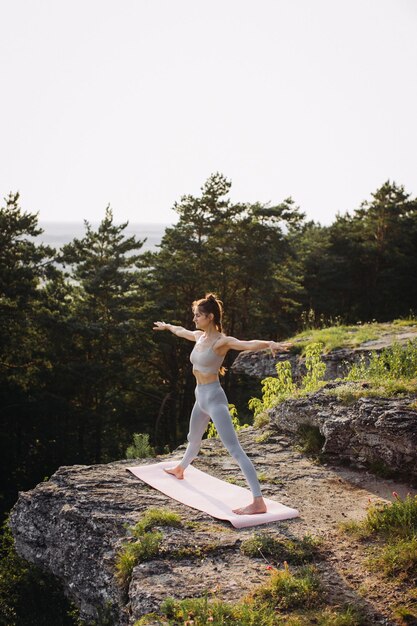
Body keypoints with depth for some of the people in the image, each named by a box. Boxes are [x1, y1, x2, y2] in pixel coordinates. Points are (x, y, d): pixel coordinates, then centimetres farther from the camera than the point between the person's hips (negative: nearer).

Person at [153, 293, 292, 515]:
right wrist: (166, 326, 51)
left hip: (214, 397, -9)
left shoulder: (221, 341, -17)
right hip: (201, 397, 9)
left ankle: (258, 502, -21)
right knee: (193, 439, 33)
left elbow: (247, 344, -35)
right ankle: (180, 469, 59)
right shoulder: (199, 336, 8)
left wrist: (270, 344, -55)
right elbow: (181, 331, 31)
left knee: (235, 449, -15)